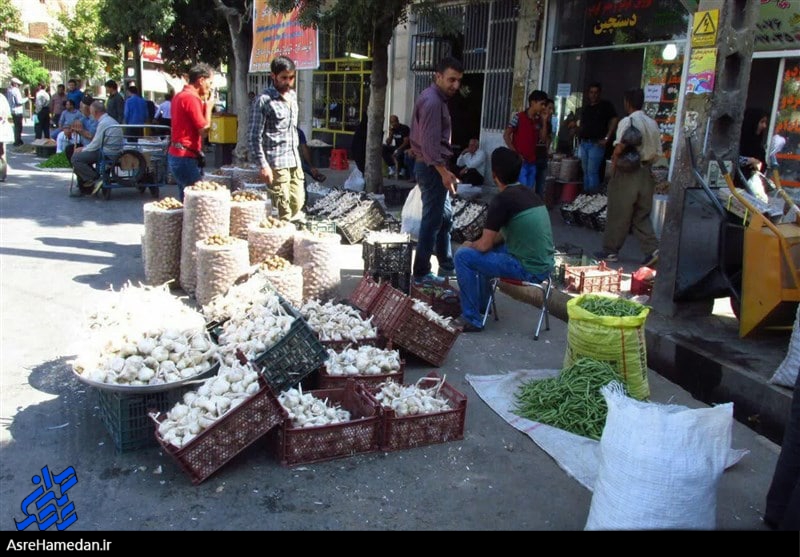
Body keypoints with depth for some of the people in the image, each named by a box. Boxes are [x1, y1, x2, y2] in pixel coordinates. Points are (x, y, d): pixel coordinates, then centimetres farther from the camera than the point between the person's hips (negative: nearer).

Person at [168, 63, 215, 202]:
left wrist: (202, 103, 11)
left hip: (175, 154, 10)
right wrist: (208, 106, -4)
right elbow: (204, 130, -15)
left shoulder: (180, 96, 14)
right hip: (187, 157, -10)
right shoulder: (192, 97, -15)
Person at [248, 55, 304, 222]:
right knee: (283, 210, -6)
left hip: (295, 161, 7)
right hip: (276, 163, -7)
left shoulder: (292, 95, 14)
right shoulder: (264, 100, -9)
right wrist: (263, 164, -17)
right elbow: (254, 136, -10)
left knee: (297, 203, 8)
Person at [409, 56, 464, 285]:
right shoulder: (432, 101, -18)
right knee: (432, 220, -4)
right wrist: (443, 171, -26)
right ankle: (421, 273, 4)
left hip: (433, 166, 11)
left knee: (445, 216, 19)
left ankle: (447, 265, 31)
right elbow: (430, 143, -25)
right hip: (432, 167, -11)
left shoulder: (436, 98, 15)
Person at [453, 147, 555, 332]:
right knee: (481, 249, 27)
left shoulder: (502, 200, -16)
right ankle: (481, 303, 37)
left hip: (529, 269, -9)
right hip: (544, 265, 9)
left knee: (463, 256, -3)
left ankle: (472, 319, 2)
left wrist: (469, 245, 11)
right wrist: (476, 244, 16)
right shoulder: (529, 193, 11)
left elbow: (484, 245, -11)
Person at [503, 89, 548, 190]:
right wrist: (515, 153, -12)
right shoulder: (518, 117, -6)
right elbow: (506, 135, -7)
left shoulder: (538, 120, 11)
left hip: (532, 162, 6)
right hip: (520, 161, -6)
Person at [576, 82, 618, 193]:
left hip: (596, 143, -6)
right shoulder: (585, 107, 17)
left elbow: (614, 121, -8)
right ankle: (585, 194, 17)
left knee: (592, 171, -12)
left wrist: (607, 138, -14)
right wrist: (579, 139, 13)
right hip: (583, 143, 7)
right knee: (585, 171, 11)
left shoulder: (605, 105, -2)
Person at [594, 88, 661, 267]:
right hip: (646, 173, 6)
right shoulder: (653, 123, 9)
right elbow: (658, 154, 10)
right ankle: (652, 249, 1)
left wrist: (613, 165, -9)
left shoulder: (627, 121, -12)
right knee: (641, 216, 13)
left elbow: (619, 148, -23)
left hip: (627, 173, -6)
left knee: (618, 215, 4)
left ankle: (610, 251, 14)